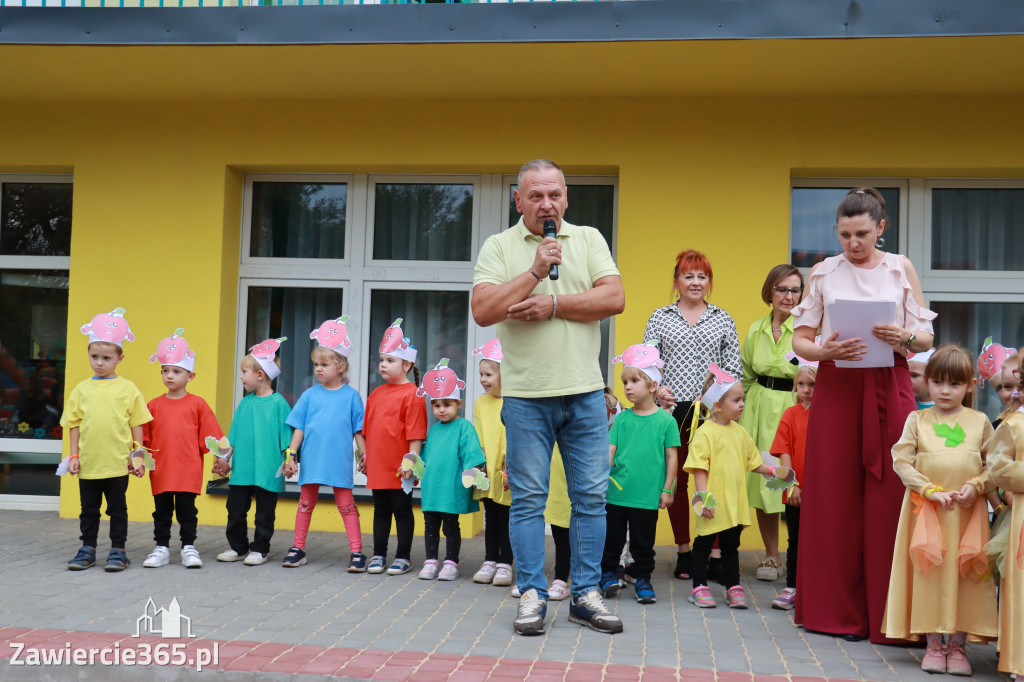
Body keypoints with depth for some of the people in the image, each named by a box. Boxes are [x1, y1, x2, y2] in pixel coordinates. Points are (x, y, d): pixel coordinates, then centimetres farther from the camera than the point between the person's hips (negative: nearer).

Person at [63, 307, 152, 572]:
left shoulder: (128, 389, -2)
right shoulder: (82, 389, 4)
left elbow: (136, 424, 2)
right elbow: (74, 425, 8)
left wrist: (136, 454, 0)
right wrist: (74, 455, 3)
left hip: (117, 463, -2)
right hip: (88, 462, 3)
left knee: (117, 508, 7)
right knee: (89, 508, 13)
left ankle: (118, 550, 16)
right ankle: (87, 549, 24)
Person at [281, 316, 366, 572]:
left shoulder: (351, 396, -1)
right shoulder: (310, 395, 4)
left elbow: (359, 430, 3)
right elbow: (299, 428, 6)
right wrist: (291, 454, 1)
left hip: (339, 460, -2)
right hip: (311, 459, 3)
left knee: (346, 503, 1)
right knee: (306, 503, 12)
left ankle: (356, 551, 5)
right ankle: (298, 548, 23)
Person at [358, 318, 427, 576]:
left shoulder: (412, 394, -11)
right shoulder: (376, 394, 10)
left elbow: (415, 434, -13)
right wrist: (366, 456, 18)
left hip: (400, 468, -6)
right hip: (378, 466, 6)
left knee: (402, 510, 5)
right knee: (381, 511, 14)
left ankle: (403, 556, 15)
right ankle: (378, 554, 23)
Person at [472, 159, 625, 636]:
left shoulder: (589, 239, 9)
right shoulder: (499, 247, 4)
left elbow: (614, 298, -4)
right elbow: (483, 311, -9)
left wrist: (554, 303, -12)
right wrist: (535, 271, -14)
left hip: (585, 390, 2)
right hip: (526, 393, -2)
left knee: (591, 496, 5)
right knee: (528, 498, 1)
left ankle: (586, 595, 16)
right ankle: (532, 595, 12)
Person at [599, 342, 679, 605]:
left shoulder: (665, 420, -3)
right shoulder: (621, 419, 3)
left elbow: (671, 457, 0)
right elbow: (610, 449, 3)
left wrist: (667, 489, -1)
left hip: (648, 495, -2)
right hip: (616, 491, 2)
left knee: (643, 542, 9)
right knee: (612, 537, 10)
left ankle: (642, 579, 23)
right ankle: (608, 573, 26)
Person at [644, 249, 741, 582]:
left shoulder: (723, 320, 12)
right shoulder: (660, 318, 11)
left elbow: (734, 365, 9)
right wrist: (657, 387, -10)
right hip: (672, 408, 0)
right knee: (676, 479, 4)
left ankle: (715, 554, 3)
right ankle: (684, 552, 15)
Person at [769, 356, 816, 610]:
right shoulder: (791, 414, 1)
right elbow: (784, 452, -1)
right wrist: (791, 485, -8)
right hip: (796, 492, 1)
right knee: (796, 541, 10)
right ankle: (792, 588, 20)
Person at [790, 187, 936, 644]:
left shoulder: (900, 269, 8)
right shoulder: (823, 272, 8)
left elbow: (926, 337, 6)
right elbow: (800, 340, 6)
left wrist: (904, 338, -16)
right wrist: (826, 351, -14)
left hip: (890, 388, 0)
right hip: (836, 388, 0)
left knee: (889, 496, -3)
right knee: (835, 498, 2)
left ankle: (888, 615, 7)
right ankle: (838, 611, 13)